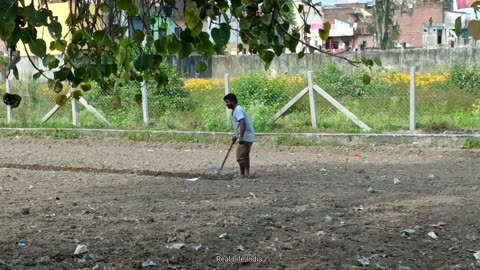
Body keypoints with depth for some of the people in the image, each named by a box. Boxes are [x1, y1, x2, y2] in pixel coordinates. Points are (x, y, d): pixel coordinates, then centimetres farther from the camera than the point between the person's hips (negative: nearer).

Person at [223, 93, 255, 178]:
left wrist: (241, 137, -35)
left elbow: (242, 123, -28)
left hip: (245, 137, -11)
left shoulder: (238, 110, -16)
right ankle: (247, 173, 30)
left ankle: (242, 174, -2)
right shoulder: (236, 110, 16)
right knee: (245, 155, 21)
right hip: (248, 137, 11)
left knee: (240, 156, -7)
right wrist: (236, 136, 34)